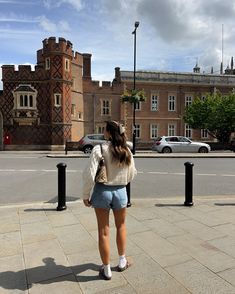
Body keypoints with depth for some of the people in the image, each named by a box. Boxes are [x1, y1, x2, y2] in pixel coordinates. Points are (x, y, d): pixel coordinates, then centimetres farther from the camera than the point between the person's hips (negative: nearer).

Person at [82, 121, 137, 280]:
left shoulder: (99, 149, -15)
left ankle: (107, 270, 26)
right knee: (121, 226, 26)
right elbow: (131, 175, 3)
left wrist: (86, 195, -6)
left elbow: (90, 175, -19)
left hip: (102, 191, -2)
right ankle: (122, 261, 38)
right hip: (120, 191, 3)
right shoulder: (127, 151, -4)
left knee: (104, 231, 11)